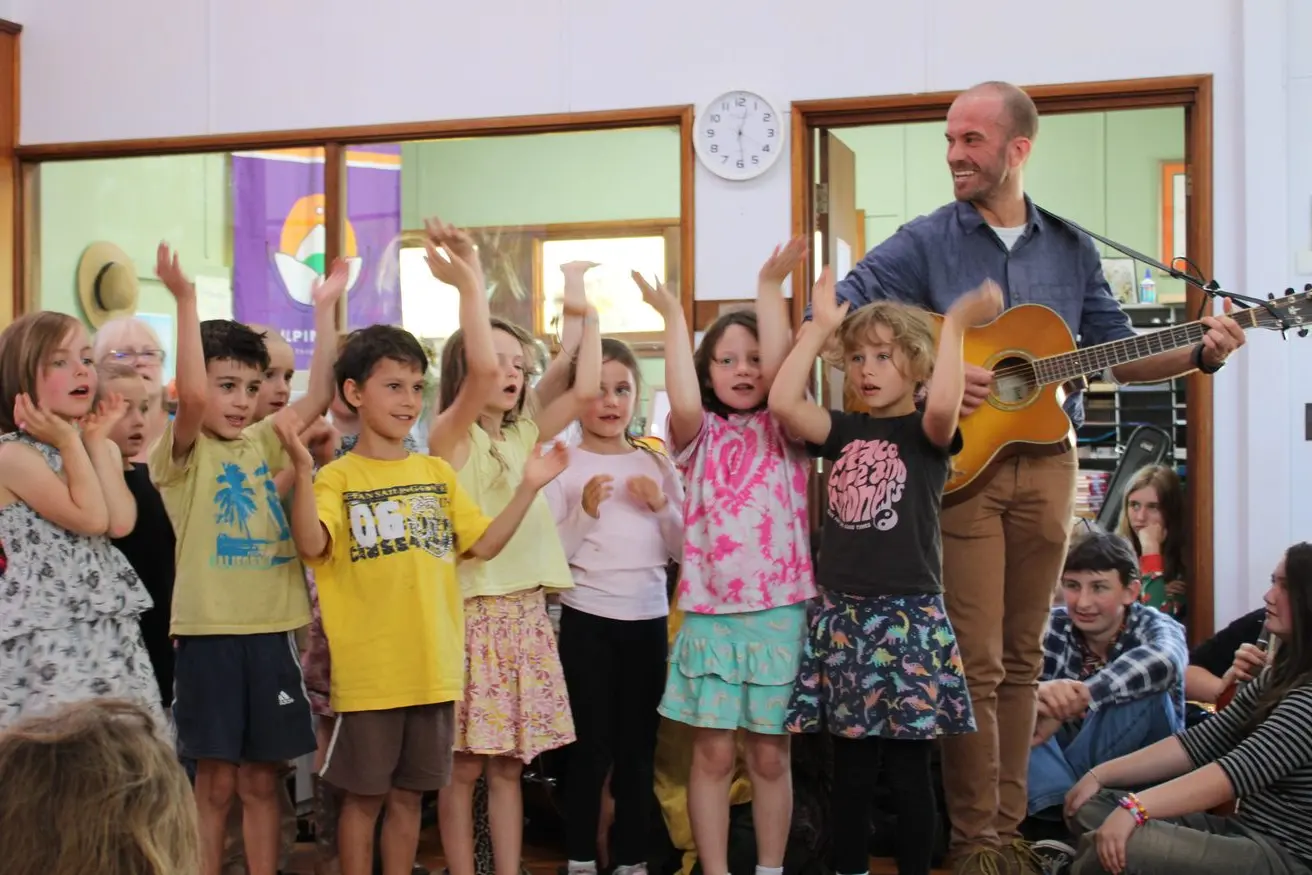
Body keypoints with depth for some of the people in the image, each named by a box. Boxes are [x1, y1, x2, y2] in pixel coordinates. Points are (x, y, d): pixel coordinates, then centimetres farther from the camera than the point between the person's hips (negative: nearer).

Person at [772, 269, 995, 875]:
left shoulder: (926, 432, -1)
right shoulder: (843, 430, 9)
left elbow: (944, 405, -26)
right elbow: (782, 402, -8)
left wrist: (955, 326, -18)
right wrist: (820, 326, -2)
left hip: (908, 615, -4)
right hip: (842, 614, 4)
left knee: (908, 768, 2)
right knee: (850, 766, 10)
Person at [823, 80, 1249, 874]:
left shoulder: (1072, 249, 10)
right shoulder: (924, 243, 0)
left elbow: (1119, 356, 15)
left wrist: (1201, 355, -2)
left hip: (1045, 464, 3)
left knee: (1022, 657, 9)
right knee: (975, 659, -5)